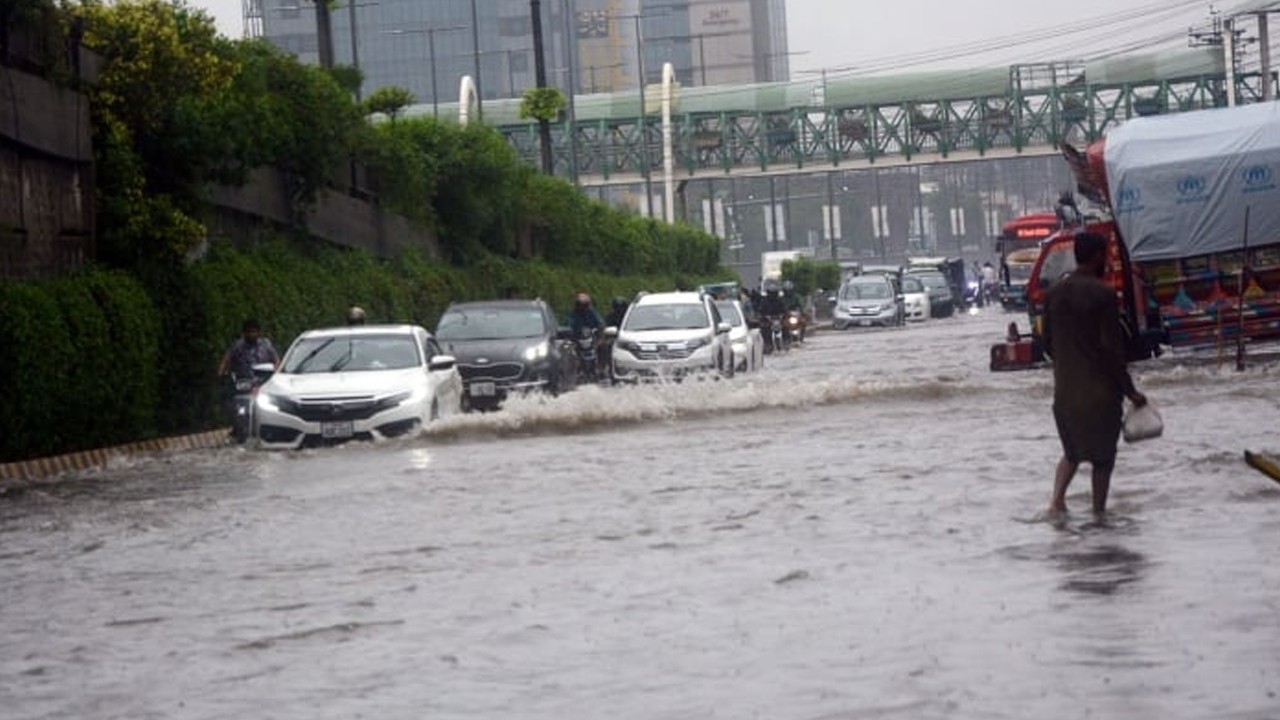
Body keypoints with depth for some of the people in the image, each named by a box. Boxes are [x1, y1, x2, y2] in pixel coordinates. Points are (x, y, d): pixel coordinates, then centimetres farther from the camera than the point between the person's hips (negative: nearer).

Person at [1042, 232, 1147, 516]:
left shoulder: (1054, 293, 4)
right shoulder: (1103, 293, -15)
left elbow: (1048, 344, 10)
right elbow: (1112, 348, -17)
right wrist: (1130, 391, -9)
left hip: (1065, 389, 5)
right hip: (1100, 389, -5)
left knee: (1072, 449, 19)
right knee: (1102, 454, 9)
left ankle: (1056, 501, 0)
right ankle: (1099, 513, 12)